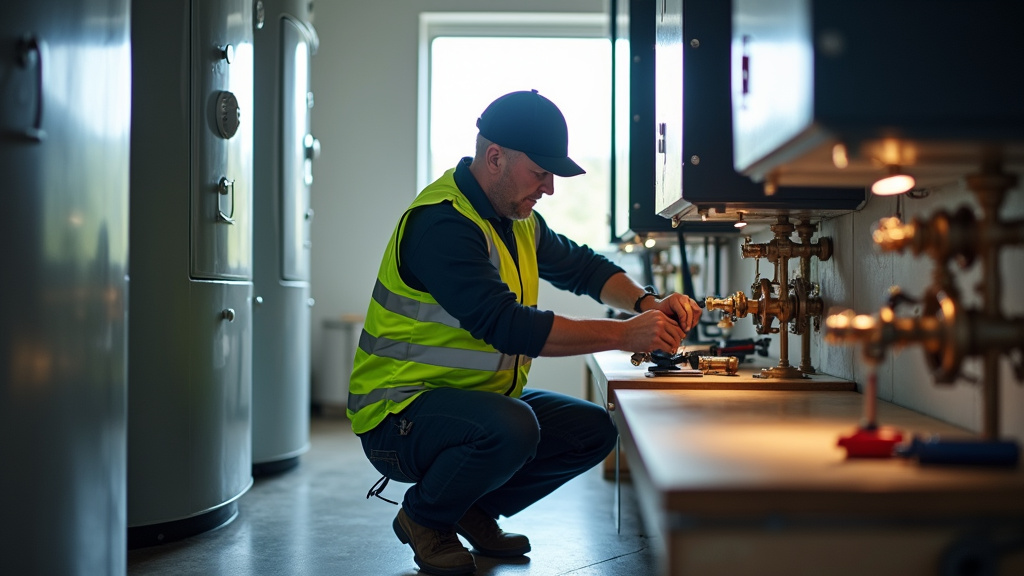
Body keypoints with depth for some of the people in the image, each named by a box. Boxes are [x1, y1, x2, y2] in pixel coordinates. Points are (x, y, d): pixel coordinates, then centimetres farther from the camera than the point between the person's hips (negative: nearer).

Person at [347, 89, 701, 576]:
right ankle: (424, 518, -6)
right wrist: (625, 335, -29)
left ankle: (473, 511, 13)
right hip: (400, 410, -9)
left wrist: (646, 304, -2)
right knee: (510, 426, -35)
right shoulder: (441, 224, -23)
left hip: (481, 399, 9)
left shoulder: (516, 218, 7)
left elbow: (582, 266, 19)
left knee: (594, 430, 1)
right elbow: (508, 325, -32)